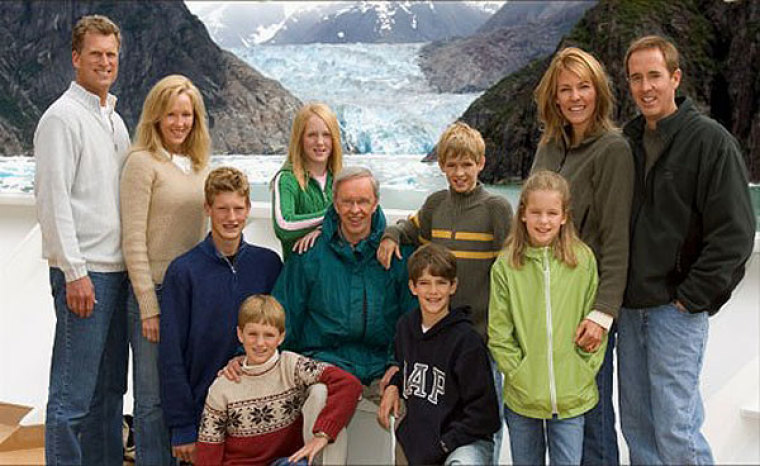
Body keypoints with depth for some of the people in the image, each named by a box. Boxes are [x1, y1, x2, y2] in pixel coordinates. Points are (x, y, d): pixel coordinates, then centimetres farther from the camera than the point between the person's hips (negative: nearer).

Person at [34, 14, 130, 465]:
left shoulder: (115, 120, 18)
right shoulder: (62, 117, -7)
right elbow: (53, 199, -14)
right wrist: (74, 273, -18)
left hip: (118, 271, 8)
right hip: (84, 274, -8)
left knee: (109, 388, 14)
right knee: (73, 394, -3)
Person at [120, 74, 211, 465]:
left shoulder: (198, 165, 12)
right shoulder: (142, 162, -8)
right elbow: (133, 241, -11)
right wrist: (149, 306, -14)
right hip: (154, 290, -6)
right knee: (154, 399, 2)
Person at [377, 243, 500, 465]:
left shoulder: (466, 340, -16)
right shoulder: (405, 326, 3)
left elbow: (482, 411, -13)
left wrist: (443, 445, -15)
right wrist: (394, 385, 6)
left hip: (465, 440, -6)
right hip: (414, 437, 6)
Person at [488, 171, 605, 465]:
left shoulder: (584, 260, -4)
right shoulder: (506, 266, -6)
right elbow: (499, 334, -3)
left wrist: (585, 371, -4)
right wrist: (520, 375, -9)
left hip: (572, 397, 0)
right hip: (521, 397, 0)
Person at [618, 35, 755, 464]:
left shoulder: (710, 140, -7)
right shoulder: (628, 142, 11)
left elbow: (734, 232, -11)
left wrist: (693, 297, -13)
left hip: (677, 306, -6)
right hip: (631, 307, 6)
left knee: (675, 428, -5)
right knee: (636, 424, 13)